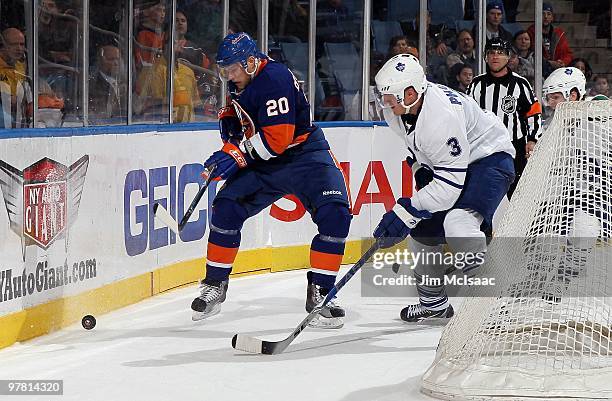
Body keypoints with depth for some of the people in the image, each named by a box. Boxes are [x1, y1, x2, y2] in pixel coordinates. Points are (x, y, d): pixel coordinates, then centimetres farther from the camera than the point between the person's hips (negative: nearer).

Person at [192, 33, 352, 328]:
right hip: (262, 161, 7)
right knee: (226, 207, -9)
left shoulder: (275, 79, -25)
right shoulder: (240, 82, 2)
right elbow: (234, 114, 23)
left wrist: (237, 155, -25)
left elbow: (277, 138, -28)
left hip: (304, 154, -7)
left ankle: (319, 293, -15)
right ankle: (215, 285, 4)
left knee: (335, 214, -24)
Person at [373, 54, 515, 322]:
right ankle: (433, 302, 28)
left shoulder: (441, 117, -36)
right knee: (423, 228, 9)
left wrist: (405, 213, -34)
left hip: (489, 158, -10)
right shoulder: (400, 108, -10)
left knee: (458, 222, -32)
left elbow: (450, 185, -35)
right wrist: (420, 168, 6)